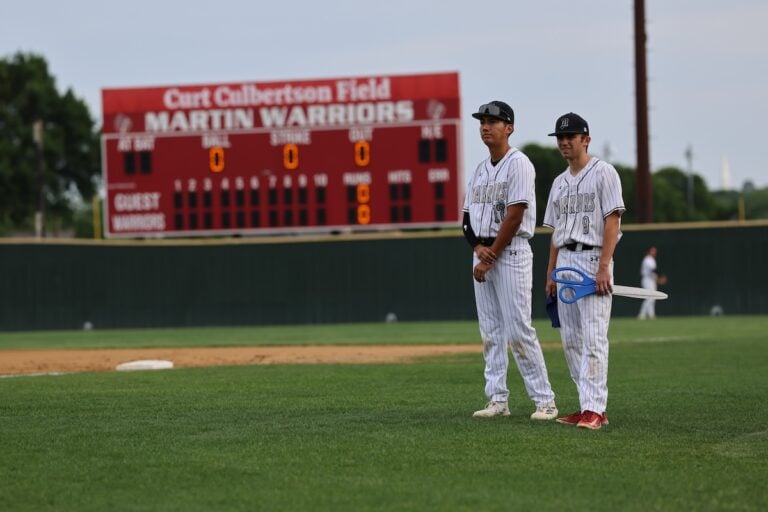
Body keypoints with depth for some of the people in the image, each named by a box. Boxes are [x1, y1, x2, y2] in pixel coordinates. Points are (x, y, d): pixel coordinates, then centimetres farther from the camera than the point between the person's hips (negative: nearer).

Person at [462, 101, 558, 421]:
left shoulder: (518, 164, -9)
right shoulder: (480, 170, 16)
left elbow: (514, 216, -16)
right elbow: (468, 217, 14)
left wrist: (490, 257, -15)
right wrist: (479, 248, -5)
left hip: (511, 253, -8)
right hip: (482, 254, 8)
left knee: (518, 330, -11)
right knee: (490, 332, 7)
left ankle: (544, 400, -7)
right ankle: (497, 400, 10)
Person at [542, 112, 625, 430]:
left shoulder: (603, 173, -4)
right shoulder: (559, 183, 19)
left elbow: (612, 221, -11)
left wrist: (603, 267, -19)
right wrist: (550, 274, 15)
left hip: (592, 259, -8)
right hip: (564, 263, 8)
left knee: (593, 337, -14)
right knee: (570, 340, 7)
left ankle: (594, 409, -17)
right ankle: (589, 406, 12)